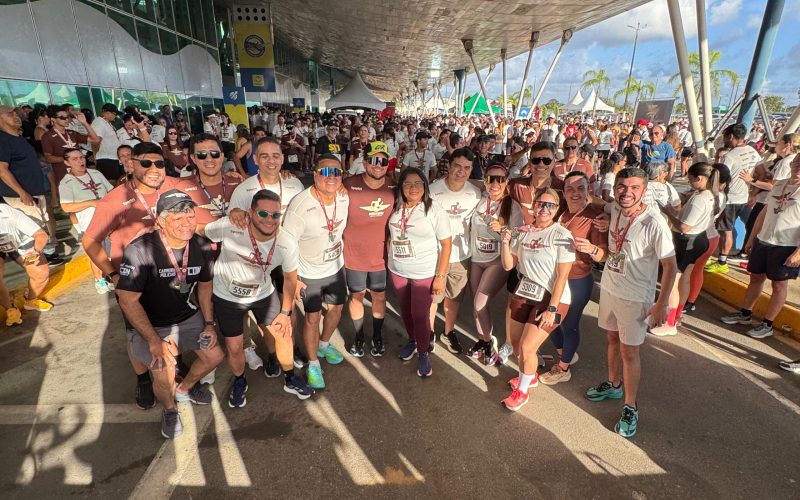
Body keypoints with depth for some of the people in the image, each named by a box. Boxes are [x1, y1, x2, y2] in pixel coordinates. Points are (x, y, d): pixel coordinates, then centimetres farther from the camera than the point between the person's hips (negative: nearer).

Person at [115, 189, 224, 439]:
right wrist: (154, 341, -23)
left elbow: (205, 286, 5)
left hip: (187, 317, 5)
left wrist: (209, 323, -2)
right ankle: (169, 410, 17)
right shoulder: (139, 251, -28)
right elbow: (128, 301, -23)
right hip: (148, 324, -5)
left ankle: (184, 389, 35)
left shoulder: (201, 247, -11)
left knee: (215, 355, 3)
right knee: (164, 374, -20)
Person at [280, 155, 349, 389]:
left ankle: (324, 345, 48)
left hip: (336, 266, 6)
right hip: (310, 273, -5)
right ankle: (313, 364, 29)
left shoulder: (344, 198, -11)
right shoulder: (300, 205, -29)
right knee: (313, 318, 4)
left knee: (336, 308, 19)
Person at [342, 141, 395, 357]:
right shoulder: (349, 185, -17)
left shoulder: (394, 188, -8)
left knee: (379, 296, 17)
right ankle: (359, 336, 39)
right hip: (354, 255, -1)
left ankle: (377, 336, 40)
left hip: (381, 255, 2)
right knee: (357, 296, 16)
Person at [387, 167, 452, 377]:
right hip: (397, 271, 4)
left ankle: (424, 352, 27)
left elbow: (446, 243, -12)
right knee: (405, 310, 19)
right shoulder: (395, 208, -2)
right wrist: (389, 260, 7)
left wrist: (440, 276, -14)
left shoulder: (434, 210, -14)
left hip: (424, 273, -4)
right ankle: (412, 340, 44)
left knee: (419, 315, 3)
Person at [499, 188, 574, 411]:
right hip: (524, 293, 6)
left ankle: (522, 390, 19)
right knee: (515, 344, 12)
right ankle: (530, 376, 43)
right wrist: (505, 243, -13)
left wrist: (552, 309, -18)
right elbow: (508, 265, 4)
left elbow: (562, 276, -15)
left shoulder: (562, 235, -13)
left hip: (551, 299, -5)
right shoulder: (524, 231, 2)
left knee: (527, 347, -8)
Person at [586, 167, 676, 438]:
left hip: (635, 298, -6)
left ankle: (630, 408, 24)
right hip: (609, 287, 6)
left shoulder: (654, 223, -24)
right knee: (612, 339, 22)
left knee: (629, 352, 5)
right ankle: (613, 385, 45)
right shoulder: (615, 208, -5)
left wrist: (661, 304, -15)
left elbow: (670, 266, -17)